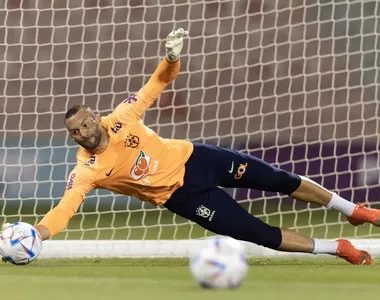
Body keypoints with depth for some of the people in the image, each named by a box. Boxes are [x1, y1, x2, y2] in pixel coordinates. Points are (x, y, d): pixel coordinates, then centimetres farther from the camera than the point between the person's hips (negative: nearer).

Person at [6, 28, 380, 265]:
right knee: (259, 234, -7)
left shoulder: (120, 119, -12)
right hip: (181, 195, -2)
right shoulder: (87, 170, -19)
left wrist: (171, 57, -25)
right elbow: (66, 206, -31)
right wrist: (36, 234, -49)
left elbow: (158, 83, -4)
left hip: (194, 159, 3)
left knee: (282, 181, 8)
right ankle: (337, 248, 10)